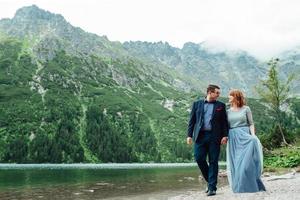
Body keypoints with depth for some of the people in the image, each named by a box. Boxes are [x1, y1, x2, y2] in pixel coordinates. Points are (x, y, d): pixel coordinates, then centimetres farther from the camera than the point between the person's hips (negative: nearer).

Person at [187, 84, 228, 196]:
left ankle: (212, 187, 6)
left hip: (214, 137, 0)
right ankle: (209, 180, 19)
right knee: (199, 159, -5)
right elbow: (192, 121, 9)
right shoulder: (197, 104, 12)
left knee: (213, 162, -1)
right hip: (200, 136, 1)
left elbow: (224, 122, 8)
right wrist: (189, 135, 1)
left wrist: (225, 135, -4)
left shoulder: (220, 106, 12)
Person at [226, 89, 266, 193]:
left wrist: (253, 135, -12)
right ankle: (239, 187, 6)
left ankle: (250, 186, -2)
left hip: (244, 136, -3)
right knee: (235, 163, -1)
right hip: (233, 138, 3)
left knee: (246, 160, -12)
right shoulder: (228, 111, 13)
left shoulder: (246, 109, 5)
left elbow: (251, 124, 2)